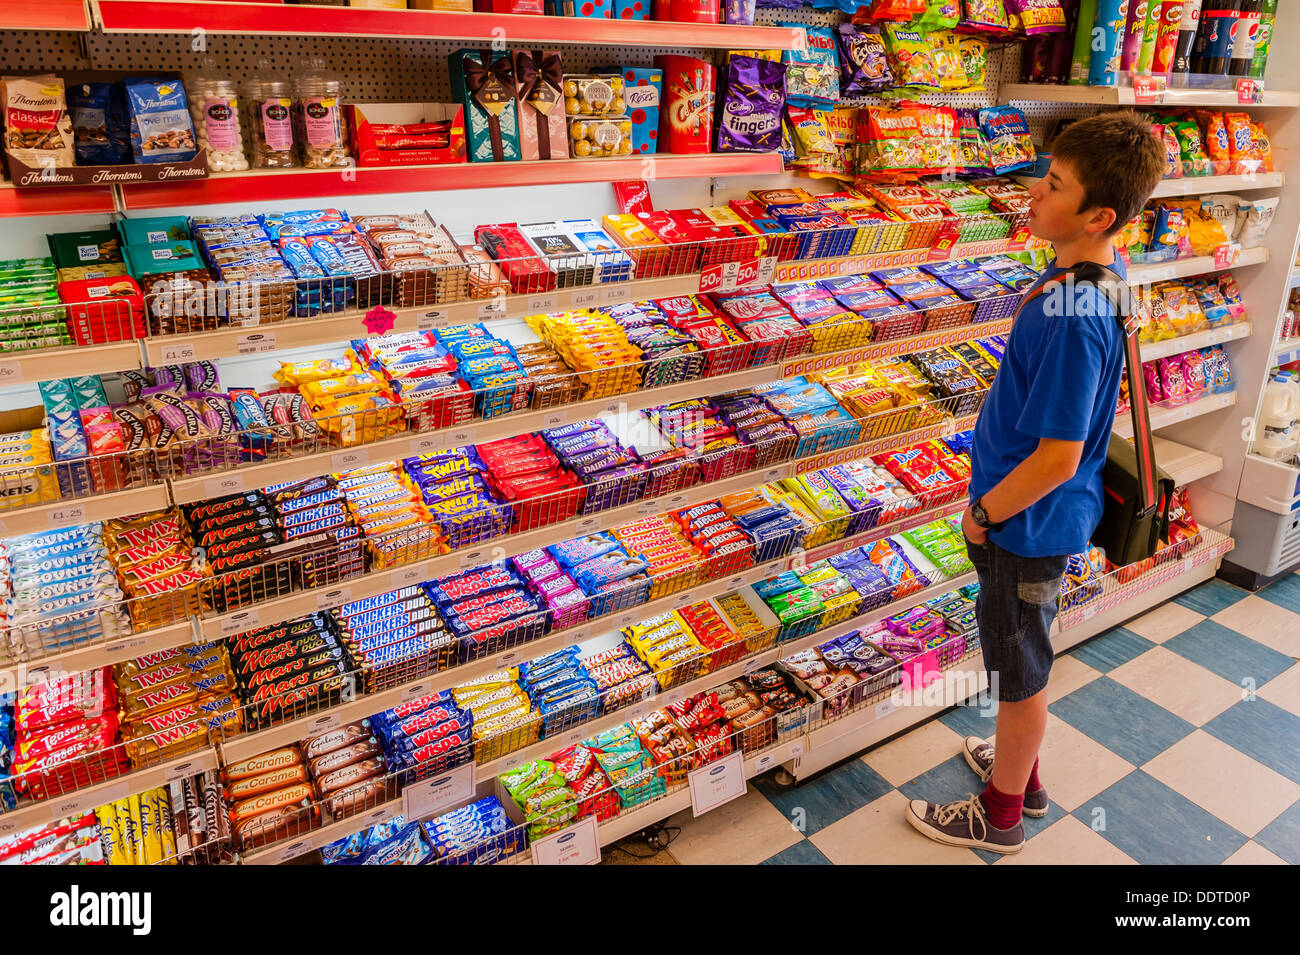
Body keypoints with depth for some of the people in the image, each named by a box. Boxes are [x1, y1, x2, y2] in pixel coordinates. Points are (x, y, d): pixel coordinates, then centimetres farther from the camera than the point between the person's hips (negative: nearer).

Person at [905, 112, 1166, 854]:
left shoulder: (1072, 318, -31)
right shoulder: (1100, 268, 0)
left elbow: (1057, 458, -29)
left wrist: (983, 513, -14)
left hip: (1030, 521, -9)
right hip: (1044, 515, 9)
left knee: (1020, 666, 11)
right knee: (1024, 656, 26)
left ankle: (1001, 813, 34)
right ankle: (1021, 771, 49)